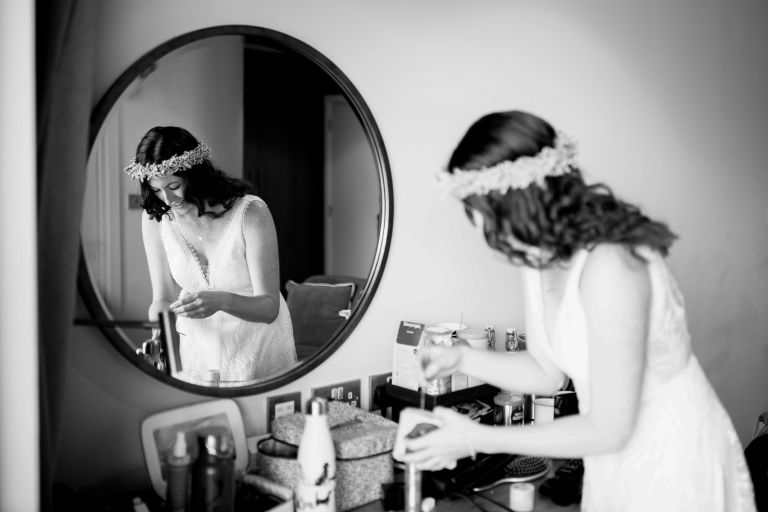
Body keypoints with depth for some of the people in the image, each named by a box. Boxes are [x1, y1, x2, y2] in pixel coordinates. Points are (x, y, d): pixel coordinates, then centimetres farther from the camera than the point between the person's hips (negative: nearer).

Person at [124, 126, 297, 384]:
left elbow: (269, 307, -19)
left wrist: (222, 300, -36)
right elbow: (163, 297, -1)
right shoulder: (155, 217, -6)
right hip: (198, 347, 3)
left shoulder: (251, 212, -18)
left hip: (259, 349, -2)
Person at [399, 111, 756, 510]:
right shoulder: (540, 258, -7)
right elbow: (547, 372, 4)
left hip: (674, 461, -7)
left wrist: (479, 439, -22)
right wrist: (461, 358, -9)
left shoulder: (609, 267, -32)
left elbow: (608, 429, -26)